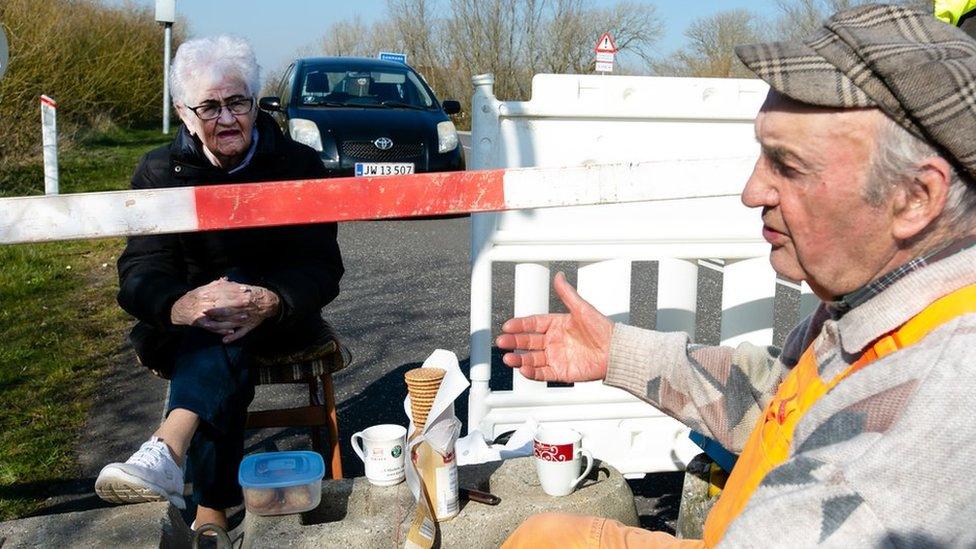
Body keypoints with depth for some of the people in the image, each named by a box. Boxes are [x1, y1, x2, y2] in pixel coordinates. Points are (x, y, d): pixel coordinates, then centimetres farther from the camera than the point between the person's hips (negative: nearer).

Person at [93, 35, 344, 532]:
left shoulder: (299, 165, -3)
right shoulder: (159, 172, 0)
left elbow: (321, 267, -12)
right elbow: (141, 270, -12)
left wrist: (270, 302, -36)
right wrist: (180, 305, -39)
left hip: (277, 318, -1)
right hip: (182, 327, 1)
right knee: (223, 360, -34)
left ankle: (167, 452, -52)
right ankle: (213, 510, -36)